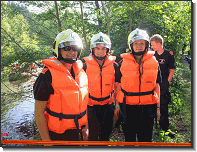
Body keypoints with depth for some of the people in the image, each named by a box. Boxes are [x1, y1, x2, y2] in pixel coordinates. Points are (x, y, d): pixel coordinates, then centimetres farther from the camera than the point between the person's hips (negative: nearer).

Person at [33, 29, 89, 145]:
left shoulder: (81, 72, 2)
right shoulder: (48, 75, -16)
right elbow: (39, 112, -14)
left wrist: (86, 126, 9)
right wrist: (46, 140, -14)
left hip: (78, 131, 6)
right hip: (58, 133, -5)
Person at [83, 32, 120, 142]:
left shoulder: (114, 65, -1)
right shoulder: (86, 65, -4)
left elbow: (117, 87, 4)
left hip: (108, 105, 1)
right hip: (91, 106, -1)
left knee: (105, 134, 14)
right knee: (93, 135, 4)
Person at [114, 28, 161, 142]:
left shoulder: (154, 62, 3)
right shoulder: (123, 63, -1)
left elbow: (156, 85, 7)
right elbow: (118, 86, 4)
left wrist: (158, 107, 6)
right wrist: (117, 105, 3)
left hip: (148, 107, 1)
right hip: (128, 106, 0)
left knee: (146, 138, 11)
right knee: (129, 138, 15)